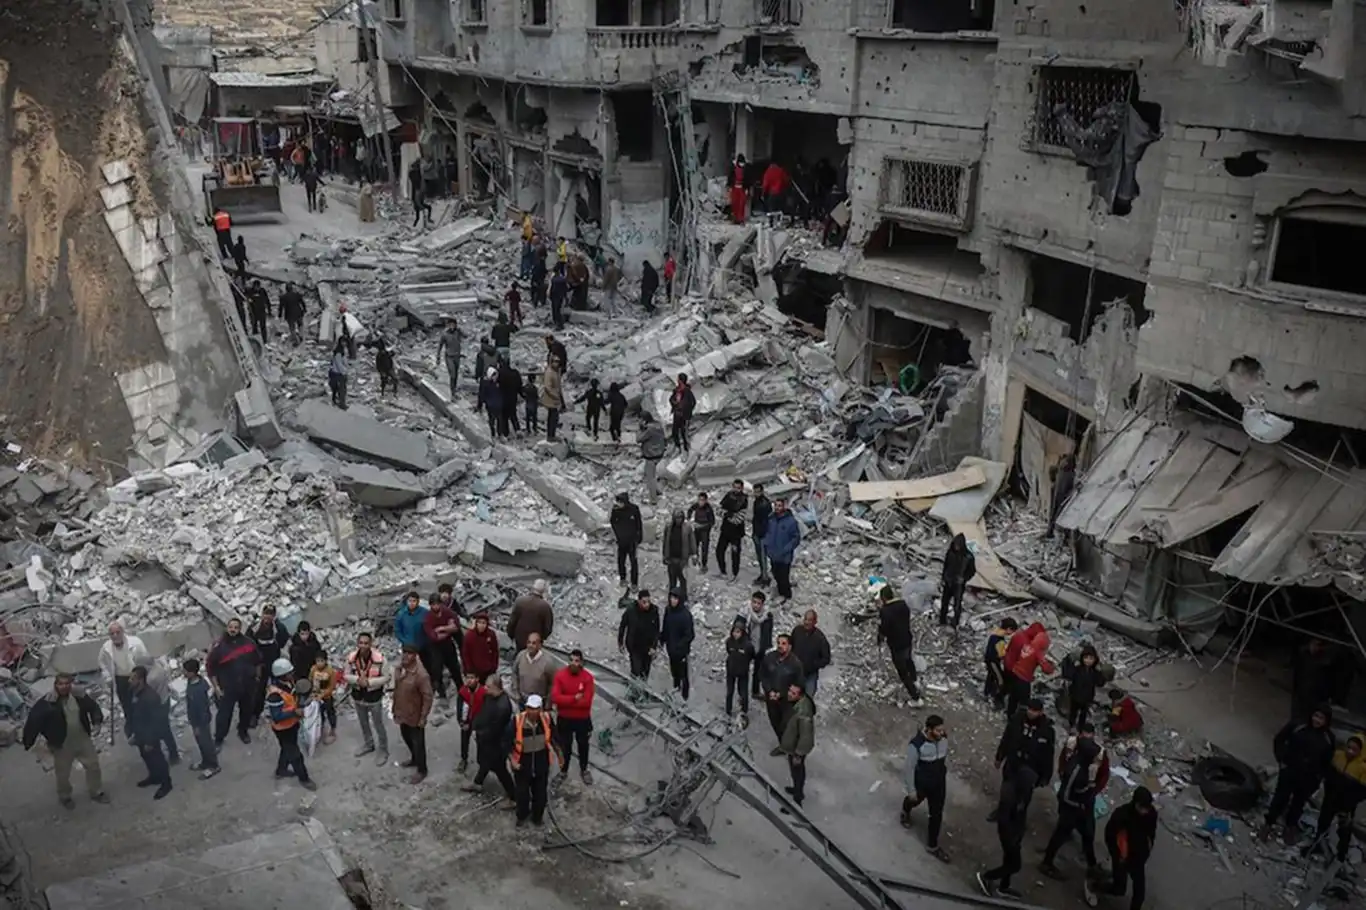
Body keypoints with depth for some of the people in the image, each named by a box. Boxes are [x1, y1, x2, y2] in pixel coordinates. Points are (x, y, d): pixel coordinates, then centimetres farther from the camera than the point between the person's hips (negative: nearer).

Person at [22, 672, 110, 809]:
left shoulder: (79, 695, -9)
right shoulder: (47, 702, -21)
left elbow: (93, 706, 6)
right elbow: (34, 720, -21)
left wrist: (97, 722, -8)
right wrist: (29, 742, -23)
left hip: (83, 740, 3)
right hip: (62, 744, -3)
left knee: (93, 765, 16)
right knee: (63, 773, 13)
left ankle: (96, 792, 37)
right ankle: (64, 797, 39)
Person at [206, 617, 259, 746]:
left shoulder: (249, 643, -6)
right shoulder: (219, 646, -14)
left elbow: (257, 662, 7)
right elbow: (210, 667, -8)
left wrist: (257, 678, 10)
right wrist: (216, 687, -9)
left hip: (248, 686, 3)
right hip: (227, 688, -3)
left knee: (246, 711, 19)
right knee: (224, 714, 2)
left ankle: (243, 731, 42)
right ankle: (218, 739, 20)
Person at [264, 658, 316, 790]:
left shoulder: (288, 683, -9)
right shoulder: (275, 694, -36)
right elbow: (276, 717, -34)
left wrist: (300, 706, -3)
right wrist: (295, 713, -35)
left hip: (292, 724, 8)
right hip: (283, 728, -8)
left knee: (288, 749, 29)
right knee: (295, 754, 8)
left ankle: (281, 770, 52)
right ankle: (304, 778, 26)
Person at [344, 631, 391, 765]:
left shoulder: (379, 658, -26)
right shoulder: (351, 658, -16)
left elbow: (386, 678, -18)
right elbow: (346, 676, -5)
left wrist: (369, 682, -28)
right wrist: (357, 679, -24)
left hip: (374, 698, -4)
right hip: (358, 697, 4)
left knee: (378, 726, 13)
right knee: (363, 724, 26)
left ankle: (383, 750, 34)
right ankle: (368, 744, 51)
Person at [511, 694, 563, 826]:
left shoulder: (546, 718, -18)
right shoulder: (517, 720, -25)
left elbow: (554, 737, 0)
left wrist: (559, 754, 8)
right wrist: (512, 760, -20)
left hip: (541, 761, 1)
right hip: (522, 761, -1)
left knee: (540, 791, 17)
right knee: (522, 791, 16)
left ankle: (537, 816, 42)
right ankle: (522, 816, 43)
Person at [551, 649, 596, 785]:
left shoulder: (588, 677, -15)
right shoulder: (560, 675, -13)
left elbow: (586, 702, -22)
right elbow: (555, 698, -22)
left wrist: (566, 701, -20)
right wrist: (574, 698, -25)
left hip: (583, 720, 0)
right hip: (564, 719, 0)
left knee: (583, 745, 18)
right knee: (565, 746, 14)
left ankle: (584, 770, 40)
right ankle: (563, 771, 36)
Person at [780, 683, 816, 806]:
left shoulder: (803, 713, -40)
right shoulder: (794, 701, -13)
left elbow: (805, 736, -31)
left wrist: (798, 754, -20)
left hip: (796, 747, -8)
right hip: (792, 744, 8)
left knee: (797, 772, 13)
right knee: (797, 771, 30)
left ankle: (797, 801, 33)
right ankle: (798, 789, 53)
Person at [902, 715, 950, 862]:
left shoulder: (944, 738, -18)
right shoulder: (916, 744, -34)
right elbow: (909, 768, -22)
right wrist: (911, 790, -13)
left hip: (939, 783, 4)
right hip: (921, 784, -4)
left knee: (937, 815, 14)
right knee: (914, 801, 29)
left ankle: (932, 846, 35)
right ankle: (905, 811, 66)